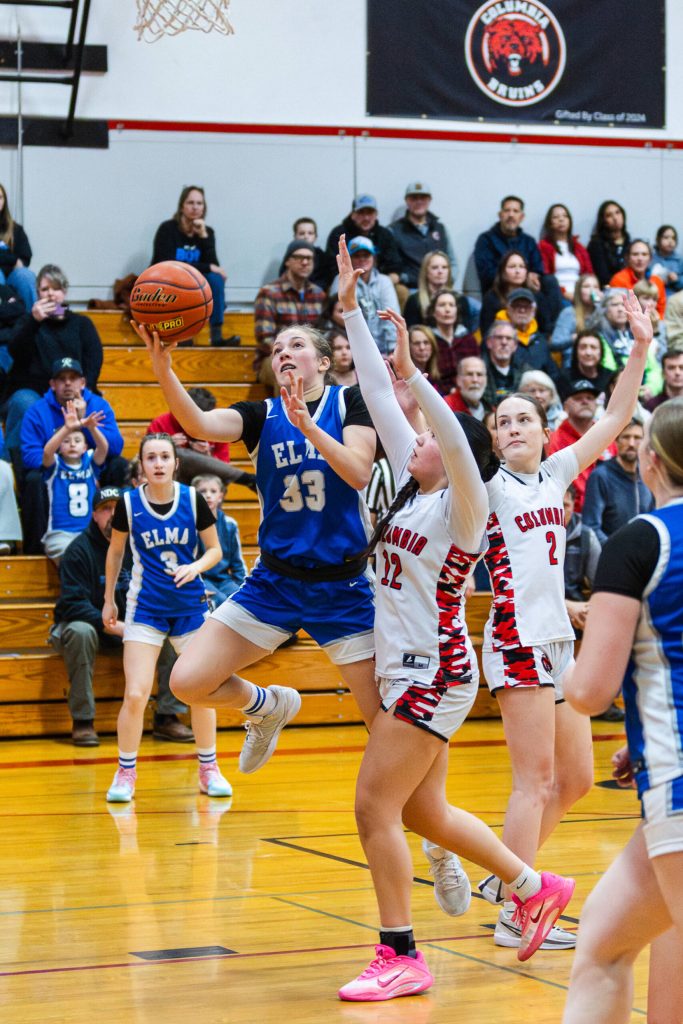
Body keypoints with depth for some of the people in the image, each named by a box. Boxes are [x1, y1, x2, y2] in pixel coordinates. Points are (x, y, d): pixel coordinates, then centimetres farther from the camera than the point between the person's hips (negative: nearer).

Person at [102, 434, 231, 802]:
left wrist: (196, 566, -16)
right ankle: (125, 774, 7)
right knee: (135, 695, -10)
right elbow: (116, 551, 10)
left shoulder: (193, 500, -6)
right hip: (145, 607, -1)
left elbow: (215, 550, 4)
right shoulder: (128, 503, -6)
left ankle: (209, 770, 24)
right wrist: (109, 600, 13)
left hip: (190, 606, 1)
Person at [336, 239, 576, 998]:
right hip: (405, 666, 9)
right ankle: (537, 888, 29)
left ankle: (401, 957, -4)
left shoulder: (464, 504, -9)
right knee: (424, 813, 15)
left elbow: (459, 442, -30)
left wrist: (412, 373, -40)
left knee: (375, 806, -10)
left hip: (435, 670, -9)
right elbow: (378, 398, 11)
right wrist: (351, 311, 9)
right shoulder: (413, 489, 11)